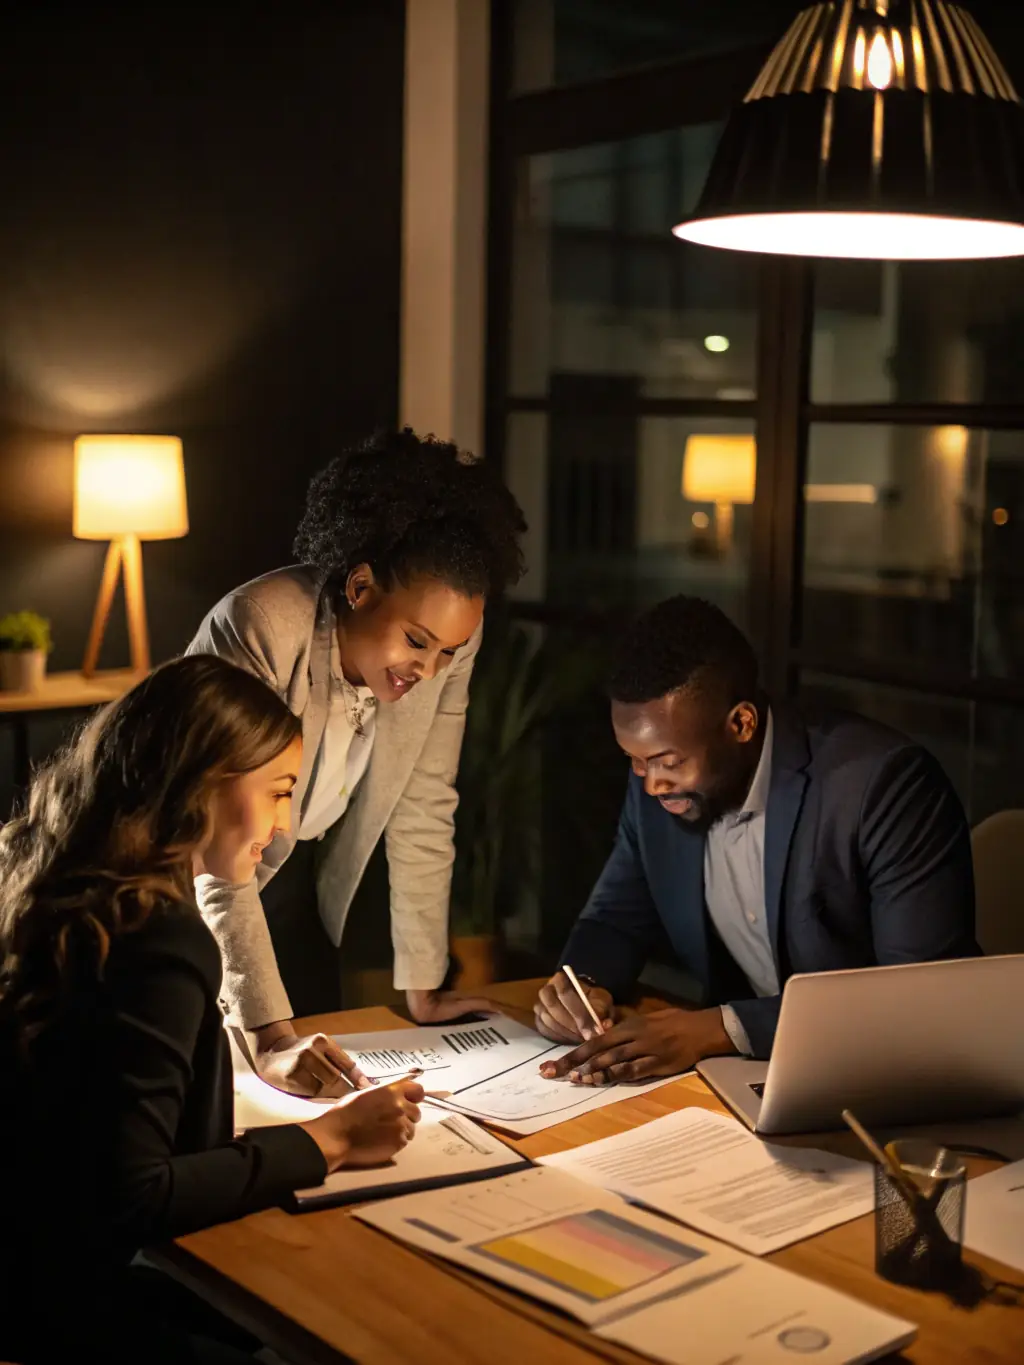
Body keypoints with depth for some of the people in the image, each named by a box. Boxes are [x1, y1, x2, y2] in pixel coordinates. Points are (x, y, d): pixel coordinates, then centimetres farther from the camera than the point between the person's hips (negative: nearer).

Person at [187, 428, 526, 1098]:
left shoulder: (448, 638, -17)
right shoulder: (255, 631, -33)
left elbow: (422, 813, -9)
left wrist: (423, 986, -7)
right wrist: (269, 1036, -41)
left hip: (296, 875, 5)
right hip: (192, 884, -4)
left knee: (326, 1081, 8)